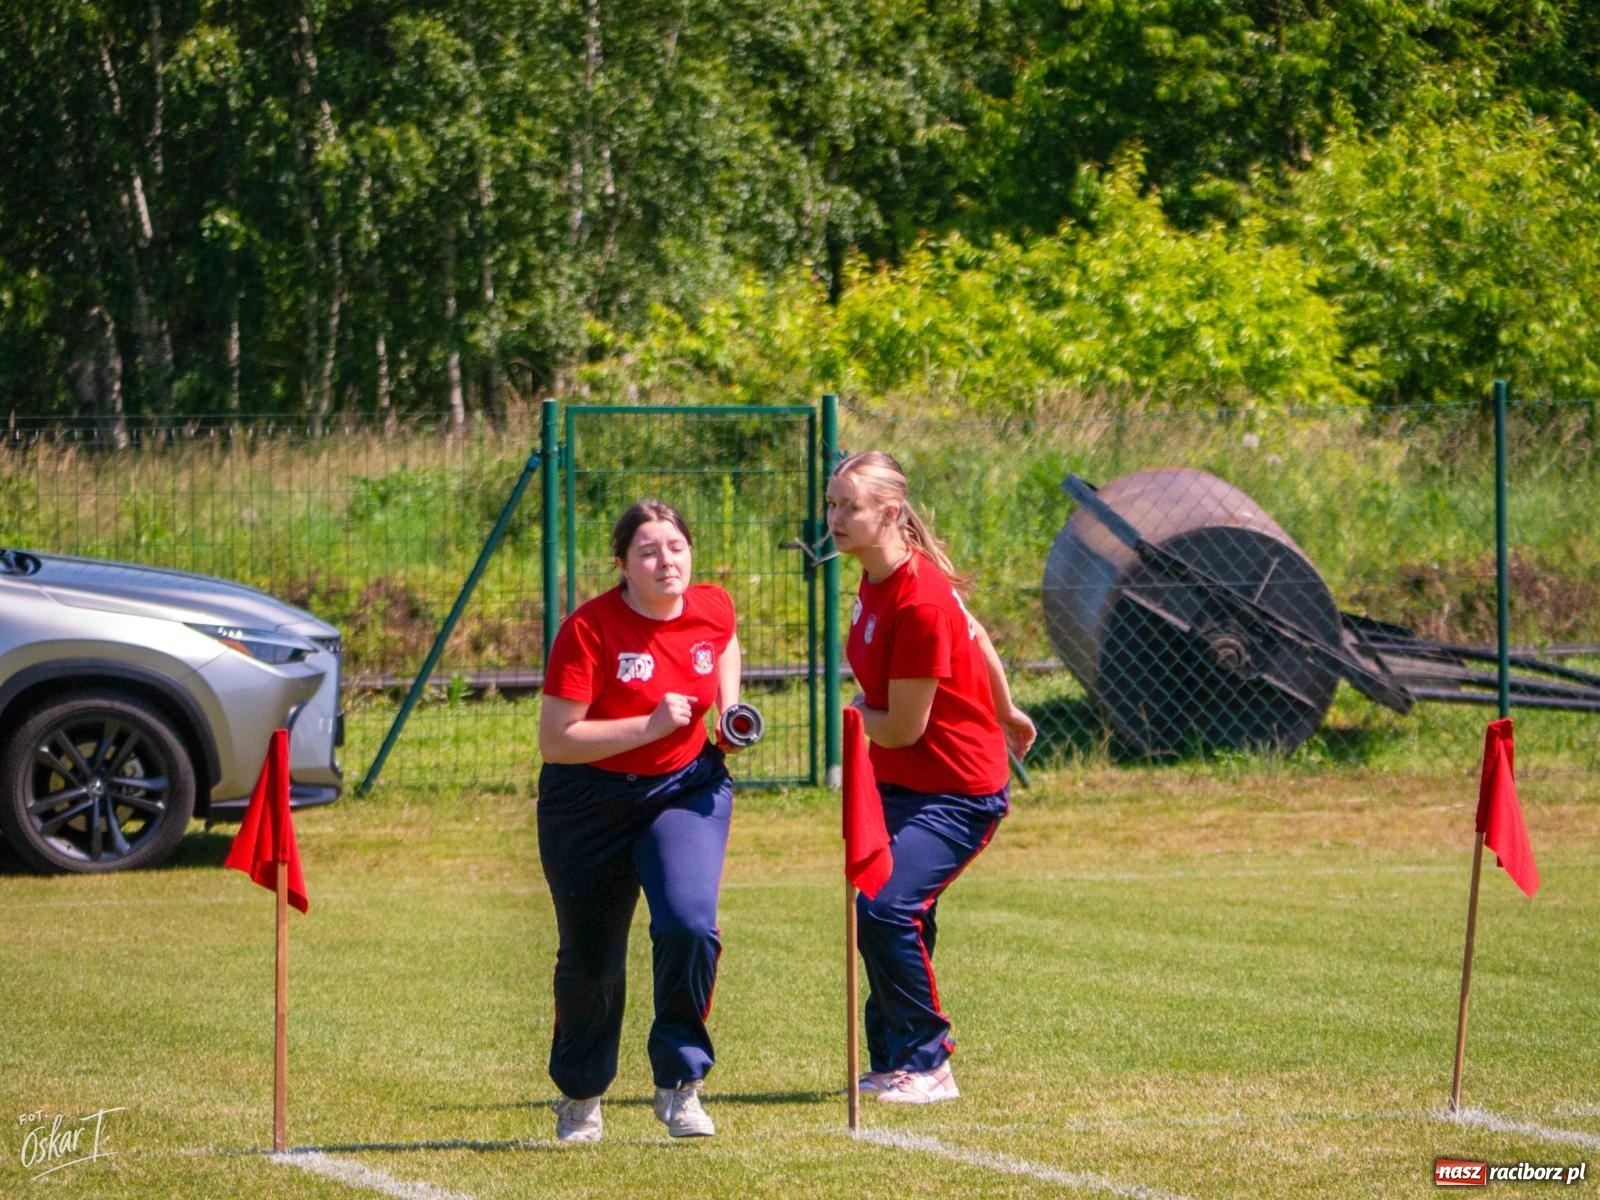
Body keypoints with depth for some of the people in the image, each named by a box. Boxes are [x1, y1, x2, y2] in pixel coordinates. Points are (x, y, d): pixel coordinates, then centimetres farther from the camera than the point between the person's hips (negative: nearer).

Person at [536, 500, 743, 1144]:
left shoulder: (713, 609, -6)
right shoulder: (589, 630, -21)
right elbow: (554, 740, -25)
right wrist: (649, 727, -30)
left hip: (685, 787, 2)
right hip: (590, 800, -2)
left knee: (689, 923, -23)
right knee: (589, 956, 9)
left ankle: (679, 1084, -6)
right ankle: (580, 1096, 35)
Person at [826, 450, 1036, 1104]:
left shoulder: (919, 604, -26)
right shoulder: (877, 579, 2)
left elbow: (903, 728, -21)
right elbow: (976, 638, 18)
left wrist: (855, 713, 0)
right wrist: (1005, 715, 33)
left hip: (957, 792, -10)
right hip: (900, 785, 10)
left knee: (885, 910, -21)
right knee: (886, 916, 13)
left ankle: (928, 1065, -9)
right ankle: (894, 1062, 28)